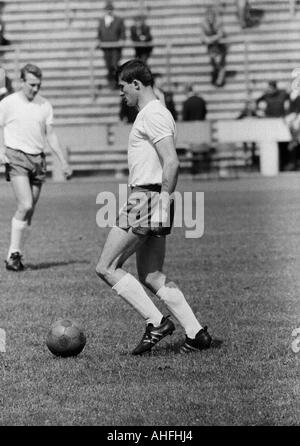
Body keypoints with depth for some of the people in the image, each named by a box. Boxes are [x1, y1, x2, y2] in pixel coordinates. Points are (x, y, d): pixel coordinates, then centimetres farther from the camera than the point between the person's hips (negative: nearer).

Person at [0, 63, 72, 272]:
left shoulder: (45, 105, 10)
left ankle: (17, 256, 11)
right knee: (25, 205, -18)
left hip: (38, 160, 5)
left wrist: (63, 161, 9)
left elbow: (50, 134, 13)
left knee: (30, 210, 3)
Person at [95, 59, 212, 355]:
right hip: (146, 198, 10)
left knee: (106, 268, -6)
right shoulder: (153, 113, 20)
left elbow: (171, 162, -21)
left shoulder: (153, 115, -12)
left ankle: (156, 322, -8)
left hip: (147, 199, -10)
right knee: (151, 276, 10)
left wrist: (162, 201, -22)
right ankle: (195, 333, 6)